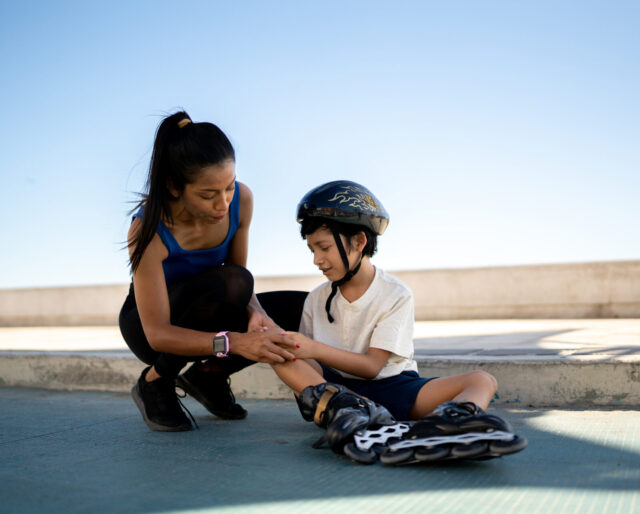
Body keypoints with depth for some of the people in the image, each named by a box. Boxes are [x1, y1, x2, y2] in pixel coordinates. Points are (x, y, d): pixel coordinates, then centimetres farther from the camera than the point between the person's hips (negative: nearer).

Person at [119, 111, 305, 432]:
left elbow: (241, 269, -6)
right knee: (228, 284, -36)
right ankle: (155, 382, -12)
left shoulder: (240, 199, -18)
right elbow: (158, 334, -33)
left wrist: (256, 313, -28)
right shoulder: (148, 230, -32)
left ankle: (208, 375, 5)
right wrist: (232, 341, -48)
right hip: (148, 326, -5)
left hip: (206, 318, 6)